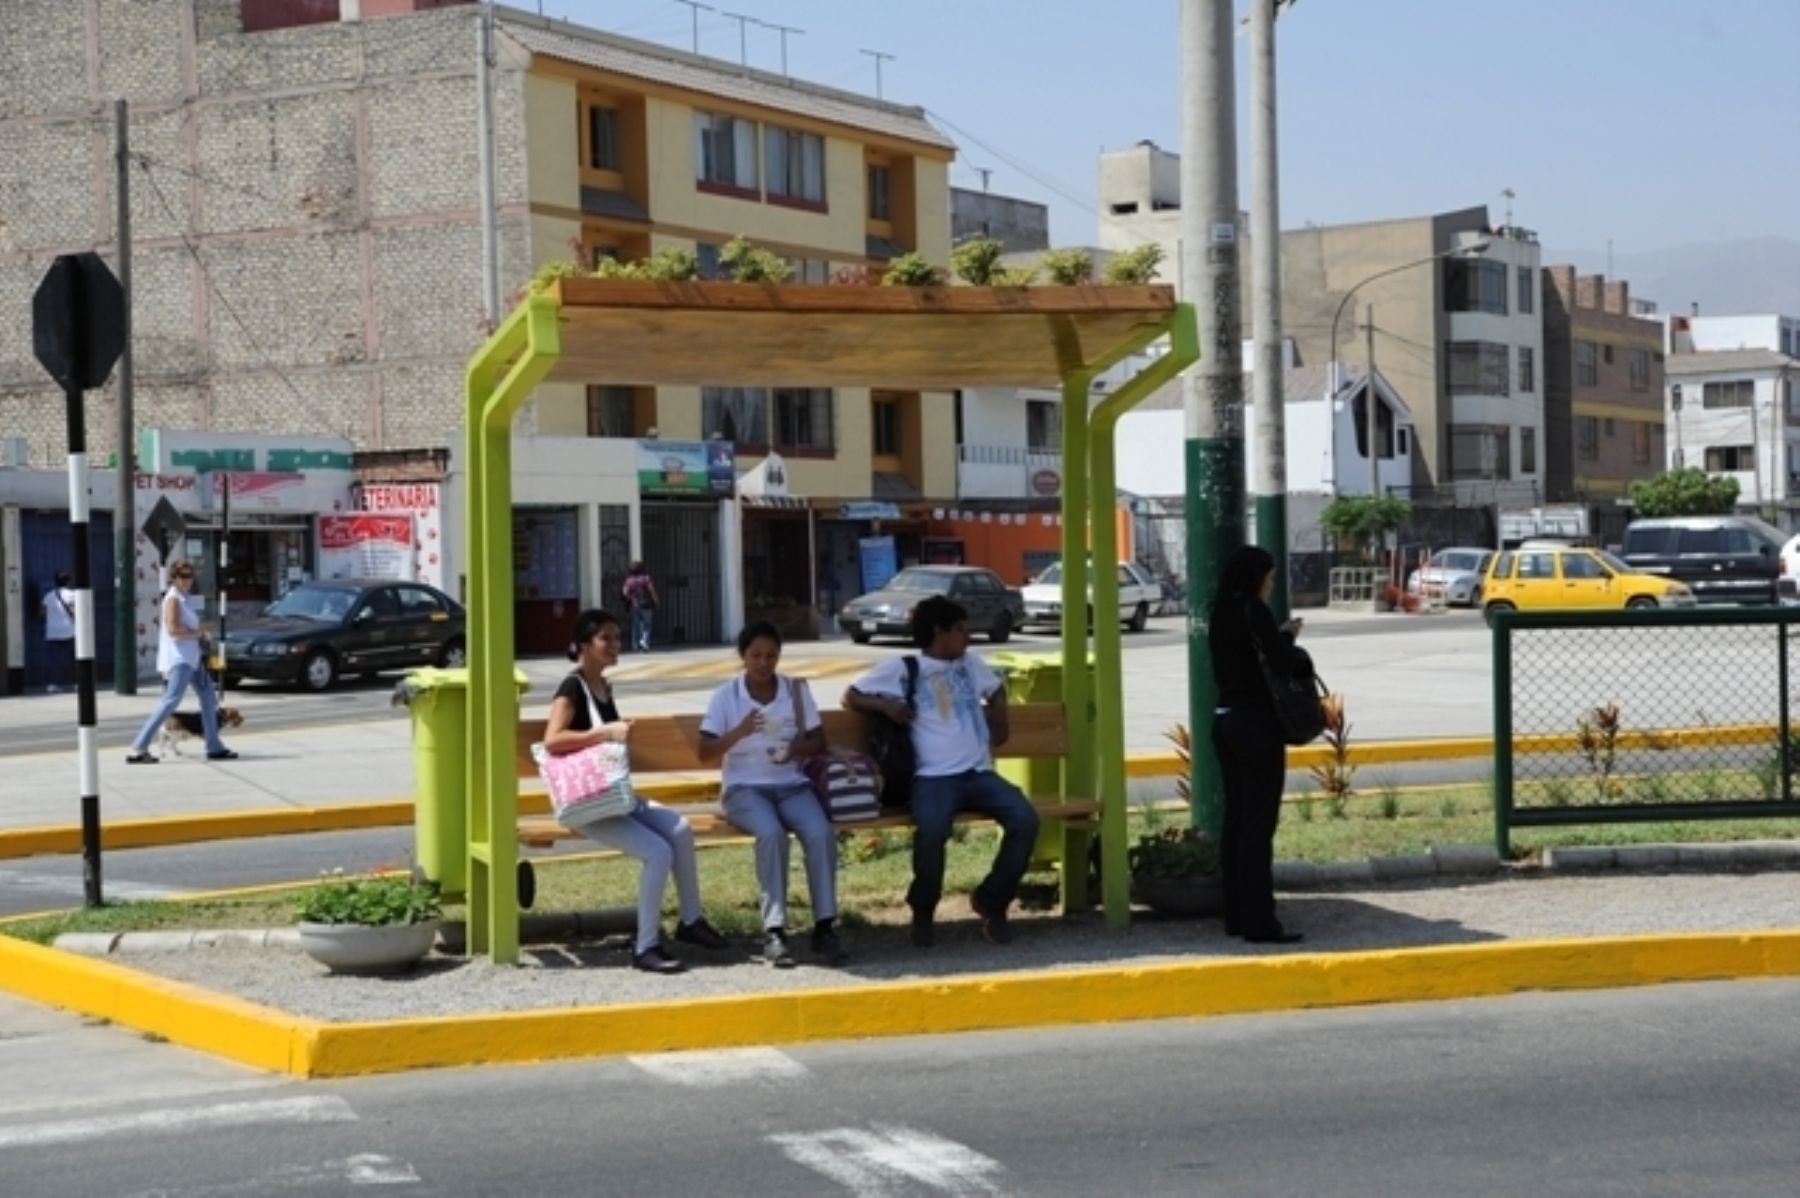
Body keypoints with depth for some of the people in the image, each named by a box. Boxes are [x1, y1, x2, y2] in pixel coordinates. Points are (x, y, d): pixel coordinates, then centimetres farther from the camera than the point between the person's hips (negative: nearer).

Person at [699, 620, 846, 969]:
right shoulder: (725, 696, 0)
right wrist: (739, 732, -22)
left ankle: (824, 927, -24)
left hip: (792, 786, 2)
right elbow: (705, 754, -5)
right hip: (745, 789, -2)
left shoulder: (797, 690, 7)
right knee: (771, 832, -35)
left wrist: (797, 749, -13)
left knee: (821, 832, -29)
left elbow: (818, 740, 10)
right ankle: (774, 931, -31)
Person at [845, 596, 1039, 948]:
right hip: (934, 778, -4)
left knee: (1025, 819, -23)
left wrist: (999, 726, 22)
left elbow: (996, 691, 40)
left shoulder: (971, 664, 21)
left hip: (979, 773, 5)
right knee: (932, 830, -37)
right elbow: (851, 697, 11)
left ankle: (991, 900, -3)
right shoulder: (902, 669, 6)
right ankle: (923, 909, -8)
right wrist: (886, 704, -6)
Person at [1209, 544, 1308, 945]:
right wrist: (1290, 640, 1)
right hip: (1256, 725, -9)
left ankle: (1236, 916, 16)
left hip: (1226, 721, 9)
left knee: (1236, 820, 12)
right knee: (1258, 825, -6)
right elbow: (1282, 662, -19)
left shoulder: (1222, 614, 11)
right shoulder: (1254, 612, -13)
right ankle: (1259, 922, -5)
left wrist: (1280, 638, 7)